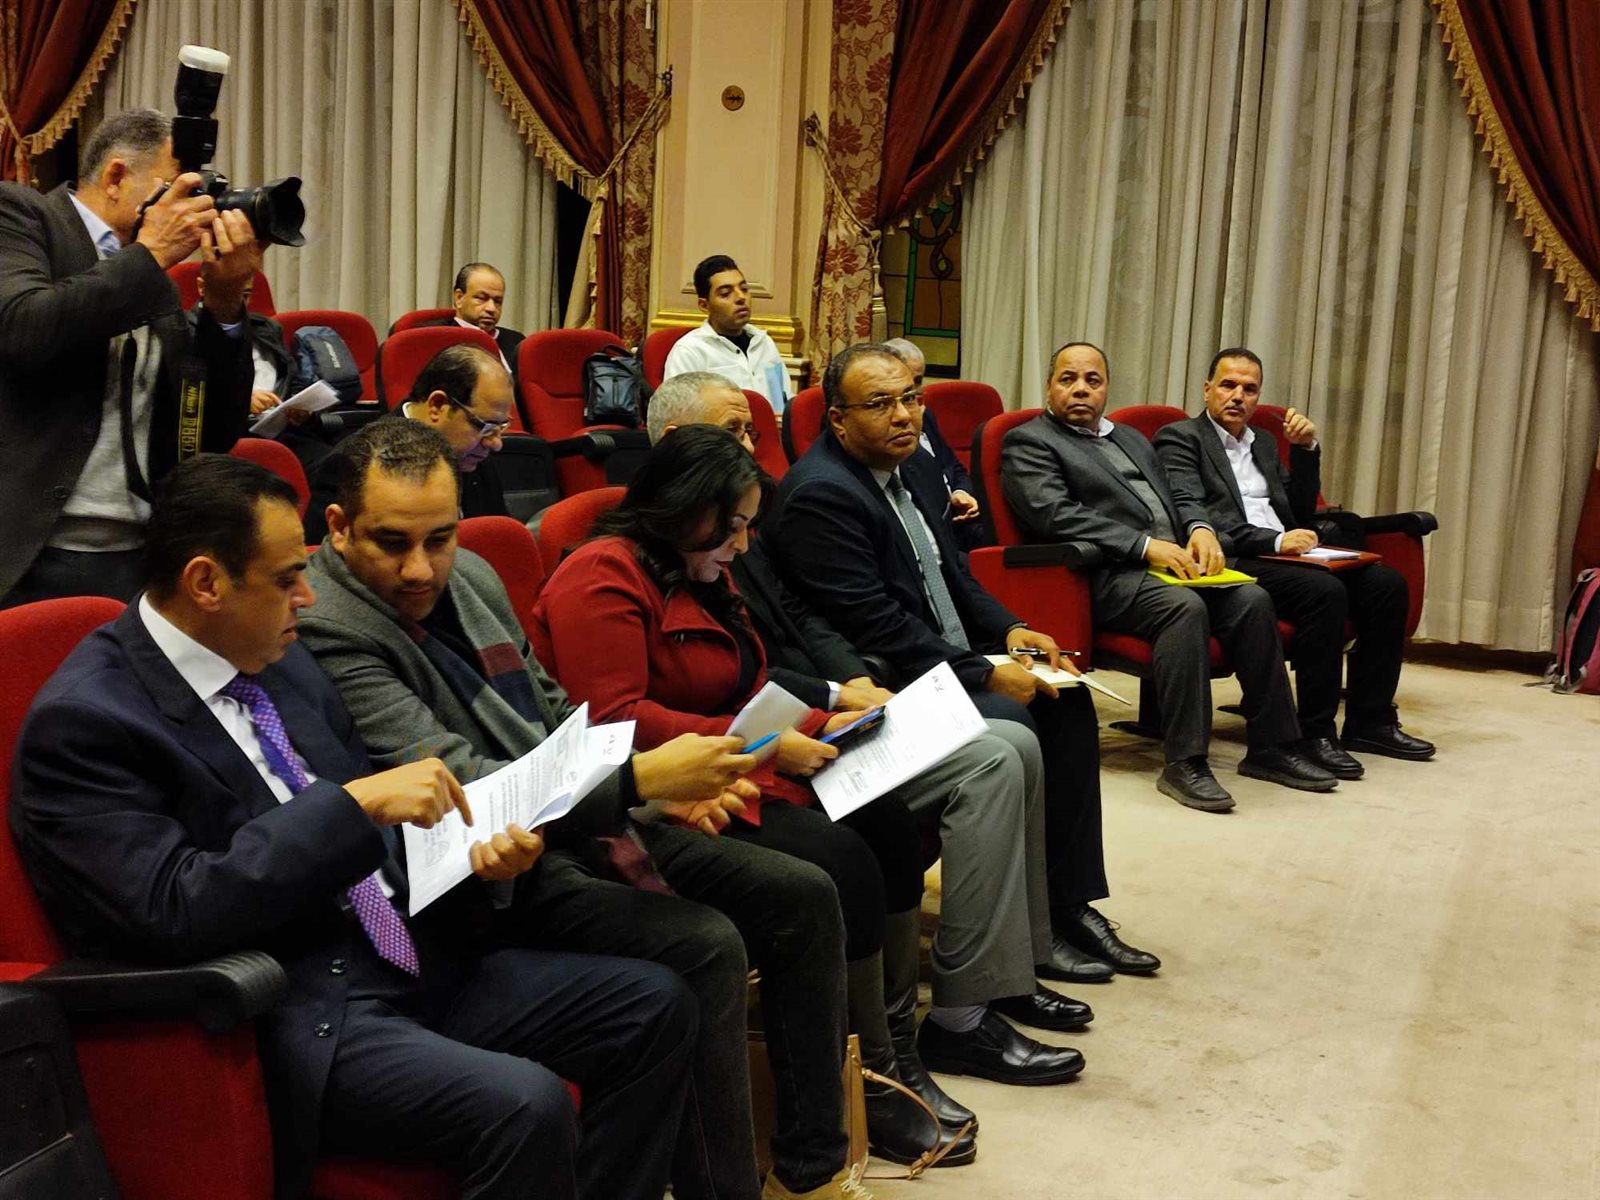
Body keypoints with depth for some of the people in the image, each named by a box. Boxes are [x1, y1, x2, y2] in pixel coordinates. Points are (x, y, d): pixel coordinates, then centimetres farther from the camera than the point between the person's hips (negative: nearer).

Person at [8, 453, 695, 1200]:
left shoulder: (278, 661, 10)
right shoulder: (83, 720, -13)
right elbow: (173, 911, -23)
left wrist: (475, 852, -2)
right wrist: (356, 803, -25)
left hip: (414, 959, 8)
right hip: (289, 1015, -8)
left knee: (654, 1006, 1)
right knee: (524, 1107, -30)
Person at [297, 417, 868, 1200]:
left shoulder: (471, 576, 9)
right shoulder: (326, 630, -17)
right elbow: (454, 782, -24)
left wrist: (661, 782, 2)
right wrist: (639, 779, -27)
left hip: (579, 818, 9)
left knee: (803, 897, 2)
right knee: (703, 944, -28)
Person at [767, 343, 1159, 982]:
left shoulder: (913, 465, 11)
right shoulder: (820, 494, -18)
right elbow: (875, 624, -23)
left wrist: (1009, 630, 2)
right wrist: (986, 674, -20)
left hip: (953, 660, 10)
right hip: (887, 685, -10)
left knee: (1067, 700, -3)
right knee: (1009, 727, -26)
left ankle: (1070, 904, 2)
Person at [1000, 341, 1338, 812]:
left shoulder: (1131, 438, 29)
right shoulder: (1028, 442, 3)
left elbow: (1178, 497, 27)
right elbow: (1054, 513, -12)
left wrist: (1200, 528, 1)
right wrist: (1146, 545, -18)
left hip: (1174, 562, 7)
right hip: (1109, 576, -7)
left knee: (1252, 599, -17)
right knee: (1185, 605, -33)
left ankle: (1271, 746, -10)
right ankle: (1184, 763, -30)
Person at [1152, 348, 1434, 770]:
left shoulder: (1264, 445, 26)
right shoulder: (1179, 439, 1)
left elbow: (1302, 512, 22)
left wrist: (1306, 448, 9)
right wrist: (1274, 541, -20)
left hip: (1281, 555, 8)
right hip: (1232, 562, -8)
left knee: (1386, 582, -11)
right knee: (1324, 590, -31)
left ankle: (1370, 721, -4)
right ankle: (1317, 732, -22)